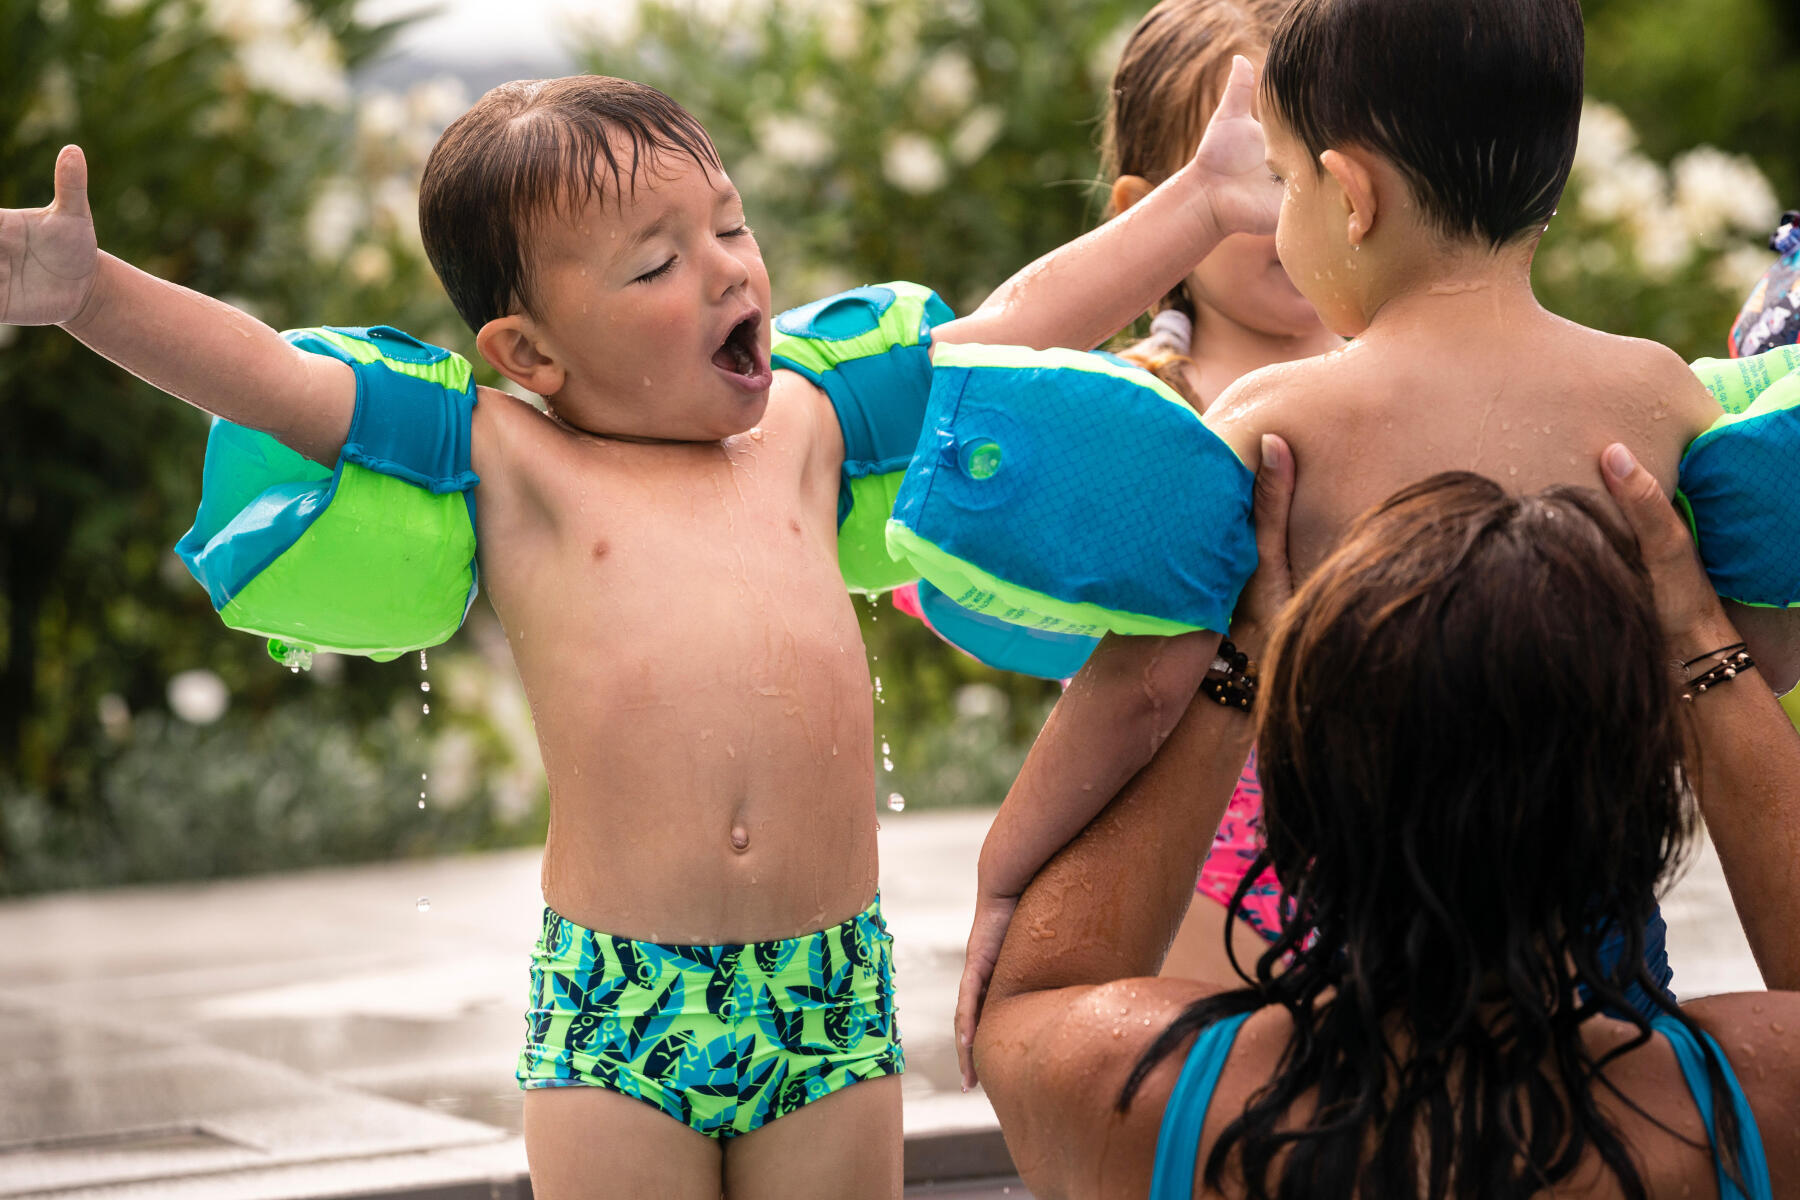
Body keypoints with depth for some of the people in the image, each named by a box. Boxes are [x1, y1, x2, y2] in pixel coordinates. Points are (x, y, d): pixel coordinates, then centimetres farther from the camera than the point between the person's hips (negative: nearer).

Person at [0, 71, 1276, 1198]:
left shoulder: (802, 424, 14)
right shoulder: (512, 461, 3)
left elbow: (1013, 326, 21)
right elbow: (274, 379, -5)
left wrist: (1199, 203, 23)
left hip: (832, 998, 3)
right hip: (615, 1013, -3)